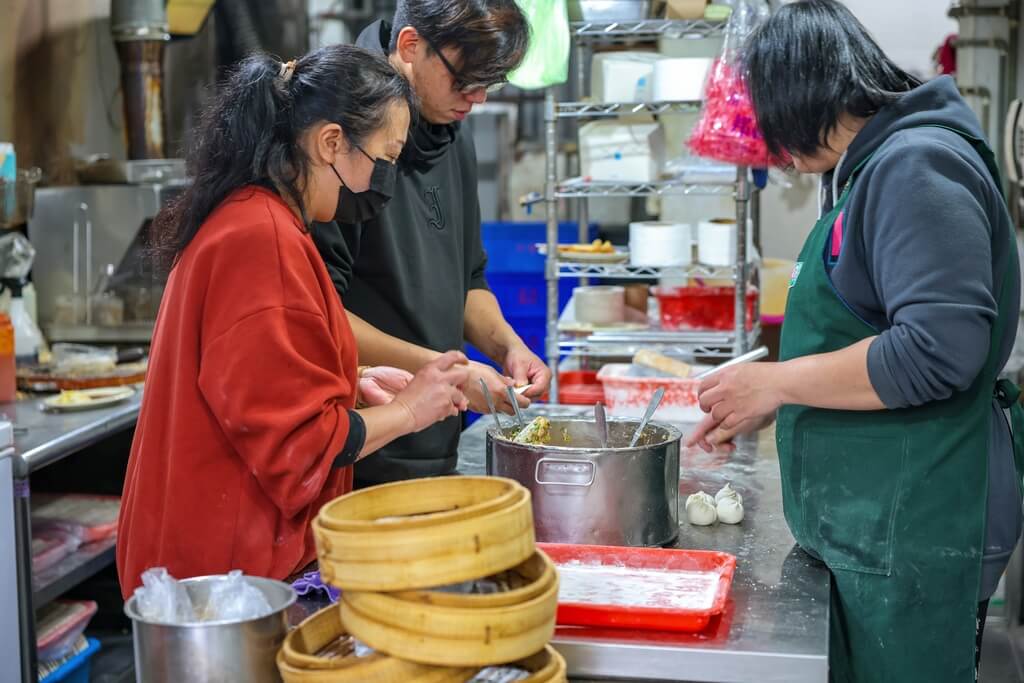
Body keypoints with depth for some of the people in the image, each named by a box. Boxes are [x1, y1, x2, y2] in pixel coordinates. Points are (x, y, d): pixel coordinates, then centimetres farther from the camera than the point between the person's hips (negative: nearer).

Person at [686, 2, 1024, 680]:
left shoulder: (917, 167, -16)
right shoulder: (874, 169, 16)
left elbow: (937, 350, -26)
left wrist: (778, 381, -17)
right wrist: (766, 402, 19)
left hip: (910, 539, -9)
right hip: (872, 528, 9)